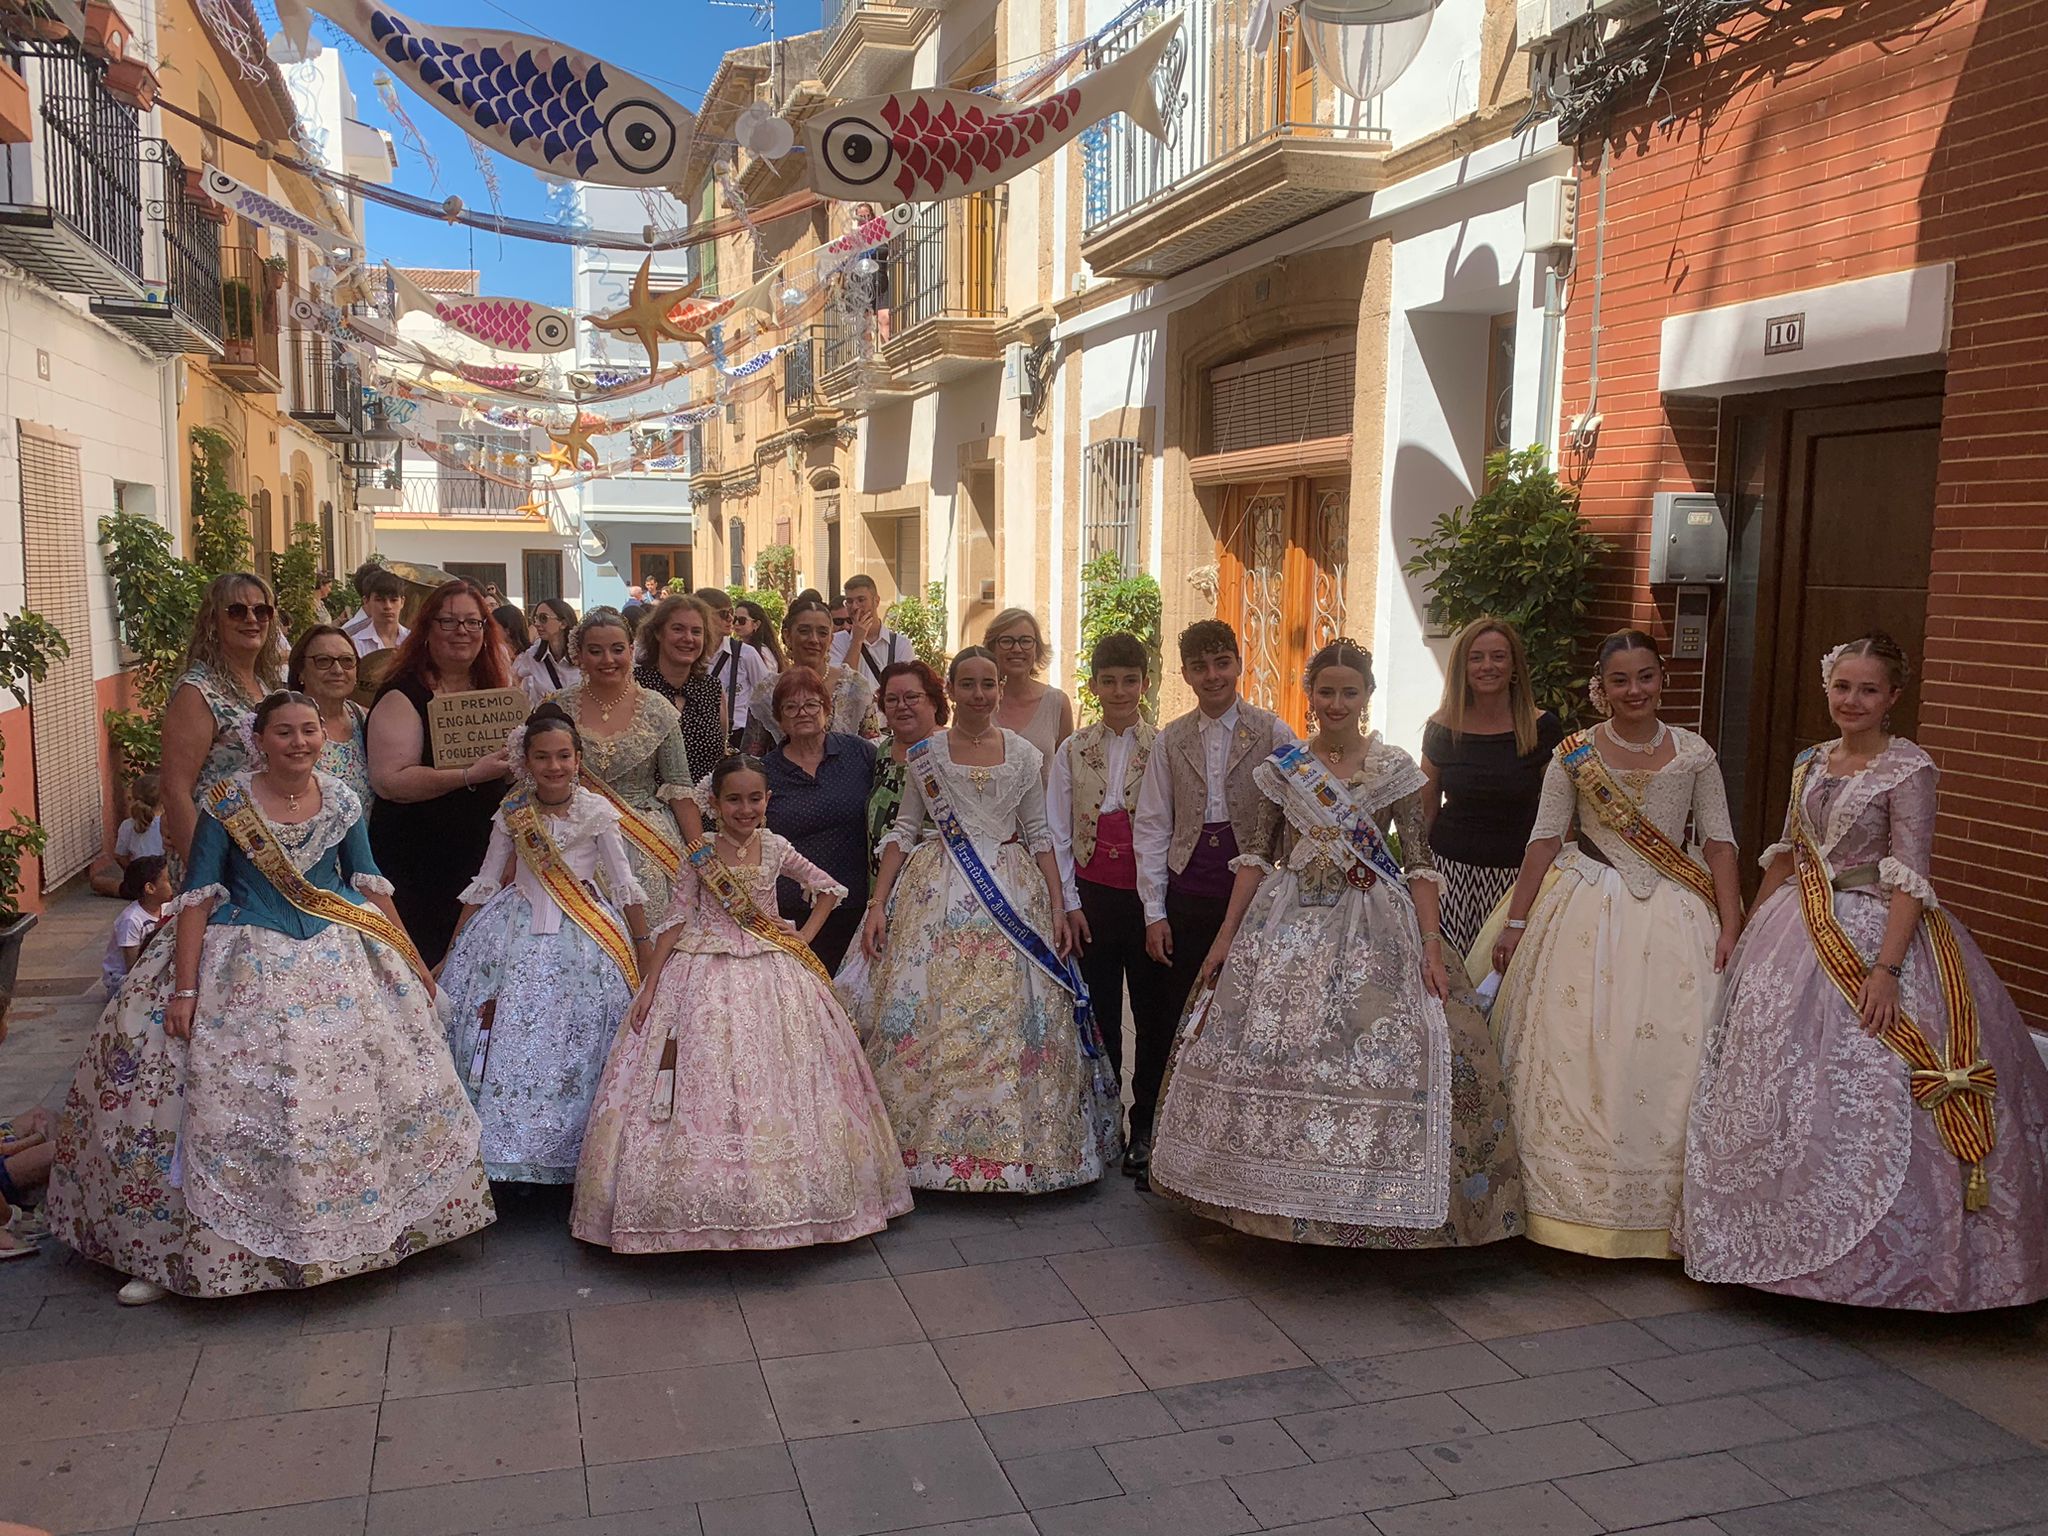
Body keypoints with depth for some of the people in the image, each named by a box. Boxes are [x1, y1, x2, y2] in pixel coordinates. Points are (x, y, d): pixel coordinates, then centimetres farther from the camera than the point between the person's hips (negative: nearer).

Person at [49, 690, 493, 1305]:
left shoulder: (340, 801, 2)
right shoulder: (227, 803, -8)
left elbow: (372, 886, 8)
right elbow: (198, 897, -9)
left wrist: (415, 966, 8)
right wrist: (185, 989, -15)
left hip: (338, 960, 3)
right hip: (245, 967, -3)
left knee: (344, 1092, 5)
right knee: (229, 1100, -5)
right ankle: (168, 1256, 9)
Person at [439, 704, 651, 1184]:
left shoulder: (597, 812, -4)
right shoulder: (512, 815, 4)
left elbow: (624, 885, -1)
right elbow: (484, 885, 10)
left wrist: (644, 948, -3)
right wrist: (451, 953, 10)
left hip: (579, 936, -3)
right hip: (517, 928, 3)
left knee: (570, 1042, -3)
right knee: (507, 1034, -1)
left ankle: (562, 1152, 10)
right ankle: (506, 1142, 12)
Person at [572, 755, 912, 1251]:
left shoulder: (776, 849, 1)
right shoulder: (701, 855, -3)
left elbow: (827, 889, 13)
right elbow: (675, 921, -3)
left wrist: (803, 937, 3)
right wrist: (649, 986, -7)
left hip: (772, 977, 2)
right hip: (706, 977, -2)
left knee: (777, 1085, 3)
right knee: (703, 1079, -4)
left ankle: (778, 1196, 16)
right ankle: (704, 1203, 6)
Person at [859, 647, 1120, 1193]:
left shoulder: (1023, 755, 7)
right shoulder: (925, 753, 5)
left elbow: (1039, 836, 8)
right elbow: (902, 831, 6)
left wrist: (1058, 911, 1)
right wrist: (877, 905, -2)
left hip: (1013, 896, 1)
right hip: (938, 897, -1)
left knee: (1013, 1018, -3)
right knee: (930, 1021, -5)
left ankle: (1012, 1141, 9)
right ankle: (929, 1139, 7)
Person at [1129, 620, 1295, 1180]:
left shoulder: (1273, 734, 0)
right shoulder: (1171, 740, 7)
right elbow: (1152, 828, 7)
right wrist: (1154, 912, 3)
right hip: (1186, 898, 2)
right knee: (1172, 1018, 5)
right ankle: (1149, 1133, 18)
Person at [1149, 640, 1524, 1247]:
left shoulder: (1395, 768, 1)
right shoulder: (1281, 766, 6)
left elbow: (1418, 862, -1)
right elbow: (1258, 855, 8)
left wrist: (1432, 946, -9)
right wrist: (1226, 935, 3)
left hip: (1373, 929, -2)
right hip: (1288, 927, 2)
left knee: (1382, 1058, -8)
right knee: (1270, 1054, 0)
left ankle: (1366, 1207, 8)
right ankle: (1283, 1194, 17)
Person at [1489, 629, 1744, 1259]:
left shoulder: (1695, 755, 3)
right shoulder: (1573, 753, 1)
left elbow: (1720, 843, 2)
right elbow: (1544, 839, 1)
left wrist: (1729, 927, -7)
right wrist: (1516, 924, 0)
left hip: (1672, 918, 1)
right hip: (1587, 911, 0)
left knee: (1667, 1057, -3)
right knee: (1574, 1054, 0)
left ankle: (1661, 1205, 10)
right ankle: (1577, 1200, 13)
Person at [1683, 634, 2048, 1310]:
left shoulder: (1910, 770, -10)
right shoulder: (1811, 763, 10)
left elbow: (1910, 879, -17)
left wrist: (1885, 969, -25)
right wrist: (1748, 931, 18)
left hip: (1876, 934, -7)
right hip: (1798, 933, 7)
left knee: (1865, 1098, -7)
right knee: (1778, 1088, 12)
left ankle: (1868, 1255, 8)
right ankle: (1789, 1238, 27)